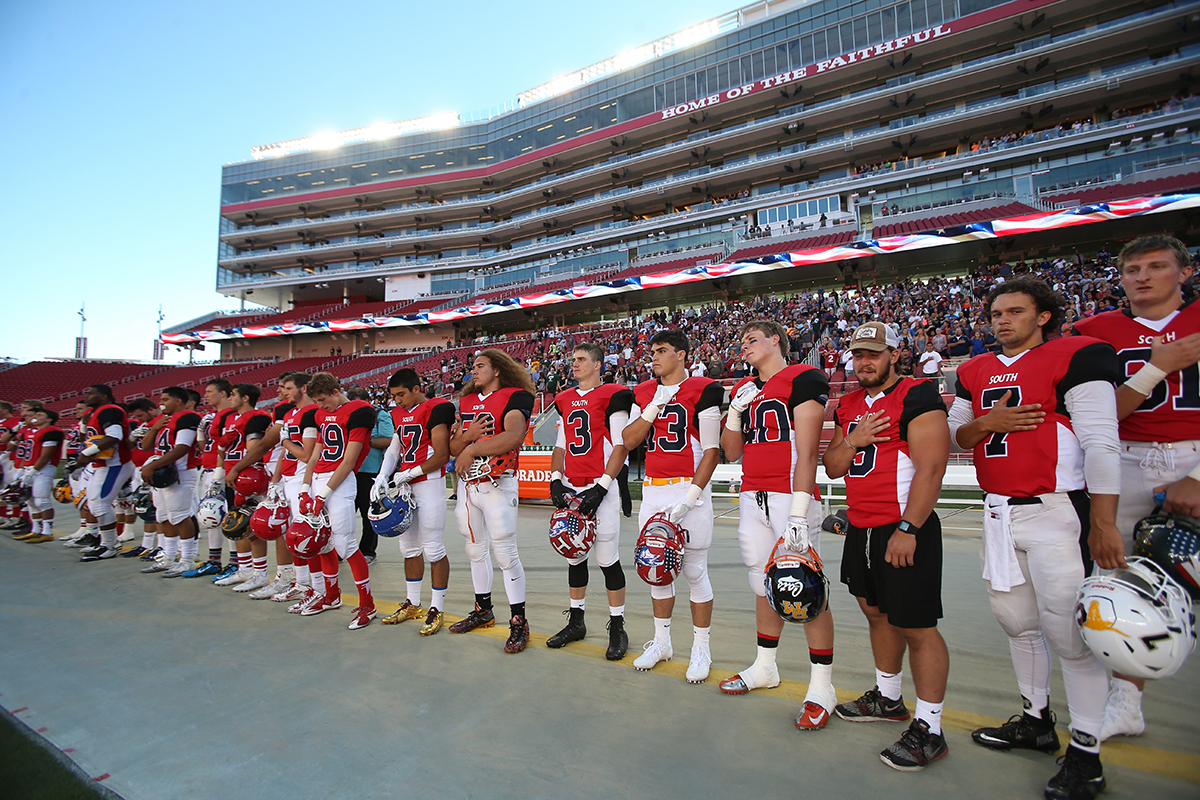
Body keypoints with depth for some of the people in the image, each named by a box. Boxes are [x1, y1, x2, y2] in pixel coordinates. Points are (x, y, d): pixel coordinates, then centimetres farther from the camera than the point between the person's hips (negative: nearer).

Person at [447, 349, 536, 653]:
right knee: (475, 549, 16)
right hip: (467, 485, 8)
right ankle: (483, 609, 32)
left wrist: (472, 449, -20)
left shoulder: (515, 397, -8)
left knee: (505, 552, -6)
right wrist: (466, 435, -7)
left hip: (497, 485, -8)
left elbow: (514, 436, -25)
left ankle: (519, 621, 5)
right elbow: (453, 448, 15)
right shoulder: (467, 402, 16)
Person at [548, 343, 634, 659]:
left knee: (608, 558, -2)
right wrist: (556, 480, 4)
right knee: (575, 557, 14)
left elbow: (620, 447, -10)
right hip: (571, 489, 7)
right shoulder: (565, 400, 16)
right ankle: (575, 622, 28)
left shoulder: (612, 396, -5)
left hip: (600, 488, -6)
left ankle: (617, 628, 13)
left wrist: (601, 488, -15)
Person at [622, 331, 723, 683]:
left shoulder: (702, 390, -6)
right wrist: (655, 406, -7)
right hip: (652, 491, 6)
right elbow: (628, 441, 4)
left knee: (694, 571, 2)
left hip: (689, 489, -5)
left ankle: (701, 649, 19)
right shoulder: (643, 393, 12)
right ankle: (661, 642, 30)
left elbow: (711, 450, -8)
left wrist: (689, 498, -15)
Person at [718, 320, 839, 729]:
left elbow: (806, 451, -13)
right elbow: (732, 452, 19)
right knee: (765, 585, 16)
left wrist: (798, 514, -18)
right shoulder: (744, 390, 18)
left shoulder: (803, 379, -5)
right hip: (753, 497, 7)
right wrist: (735, 412, 3)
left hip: (790, 495, -7)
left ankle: (821, 686, 9)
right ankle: (765, 667, 30)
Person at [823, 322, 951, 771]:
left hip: (903, 531, -8)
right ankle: (888, 699, 36)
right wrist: (853, 441, -5)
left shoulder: (918, 397, -10)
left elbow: (930, 469, -17)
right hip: (860, 529, 8)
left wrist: (907, 529, -21)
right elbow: (833, 468, 15)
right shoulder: (849, 406, 14)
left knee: (916, 627, -1)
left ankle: (928, 730, 11)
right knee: (877, 613, 19)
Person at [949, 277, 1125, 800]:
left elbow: (1101, 443, -13)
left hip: (1056, 513, -6)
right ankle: (1036, 721, 34)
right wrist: (986, 424, -6)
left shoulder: (1077, 358, -7)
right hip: (999, 514, 7)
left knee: (1069, 630, -2)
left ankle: (1086, 752, 14)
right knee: (1016, 620, 16)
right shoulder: (975, 373, 13)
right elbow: (955, 434, 16)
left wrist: (1103, 523, -17)